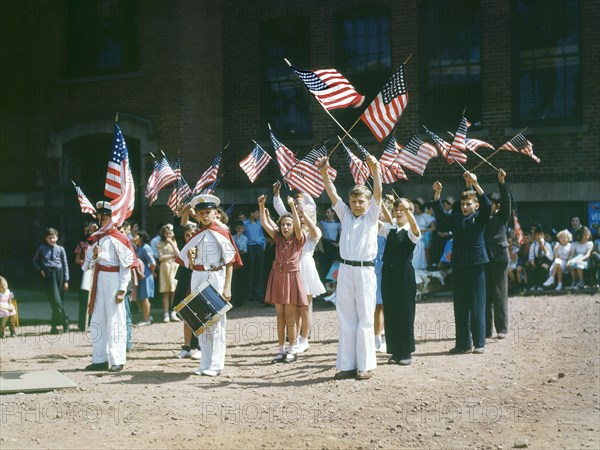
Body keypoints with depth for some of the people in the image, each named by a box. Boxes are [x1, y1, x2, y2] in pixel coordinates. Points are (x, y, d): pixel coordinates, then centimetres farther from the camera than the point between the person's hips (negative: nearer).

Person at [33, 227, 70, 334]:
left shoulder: (60, 249, 7)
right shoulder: (42, 248, 7)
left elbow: (65, 265, 8)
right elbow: (35, 261, 20)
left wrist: (66, 280, 3)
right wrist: (41, 269, 2)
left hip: (59, 273, 1)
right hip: (48, 274, -1)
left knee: (58, 299, 1)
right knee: (55, 299, -11)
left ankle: (54, 325, 11)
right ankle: (65, 320, -5)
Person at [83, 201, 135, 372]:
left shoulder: (118, 238, -5)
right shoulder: (96, 238, 15)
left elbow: (126, 265, -9)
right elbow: (90, 265, 18)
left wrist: (122, 289, -15)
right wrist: (95, 256, -5)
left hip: (114, 281, -7)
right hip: (98, 281, 7)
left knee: (115, 321, -5)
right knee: (97, 321, 9)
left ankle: (117, 361, 0)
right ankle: (100, 359, 17)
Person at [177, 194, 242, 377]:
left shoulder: (222, 233, -3)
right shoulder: (197, 236, 12)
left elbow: (230, 261, -7)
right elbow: (190, 265, 17)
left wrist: (227, 287, -13)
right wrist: (190, 258, -7)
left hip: (216, 278, -5)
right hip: (198, 278, 6)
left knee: (217, 321, -3)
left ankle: (216, 365, 1)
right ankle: (205, 364, 14)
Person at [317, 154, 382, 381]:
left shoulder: (371, 216, 5)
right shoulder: (345, 215, 13)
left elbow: (378, 193, -9)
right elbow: (332, 193, 5)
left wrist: (375, 169, -23)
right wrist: (324, 173, -9)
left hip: (365, 270, -3)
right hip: (345, 270, 4)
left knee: (365, 319, 0)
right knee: (346, 319, 6)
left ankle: (365, 365, 5)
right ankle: (347, 365, 12)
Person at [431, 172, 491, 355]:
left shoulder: (480, 217, 3)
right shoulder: (455, 217, 13)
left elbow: (487, 205, -14)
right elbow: (440, 214, 2)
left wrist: (475, 184, -24)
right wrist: (437, 193, -12)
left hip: (476, 264, -4)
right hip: (458, 265, 4)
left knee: (477, 305, 0)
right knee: (460, 306, 6)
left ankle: (479, 343, 6)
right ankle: (463, 343, 12)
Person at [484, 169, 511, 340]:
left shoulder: (502, 216, 5)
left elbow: (506, 200, -8)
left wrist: (502, 182, -21)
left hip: (498, 257, -3)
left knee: (500, 294, 0)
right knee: (485, 294, 4)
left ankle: (502, 328, 4)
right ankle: (486, 329, 9)